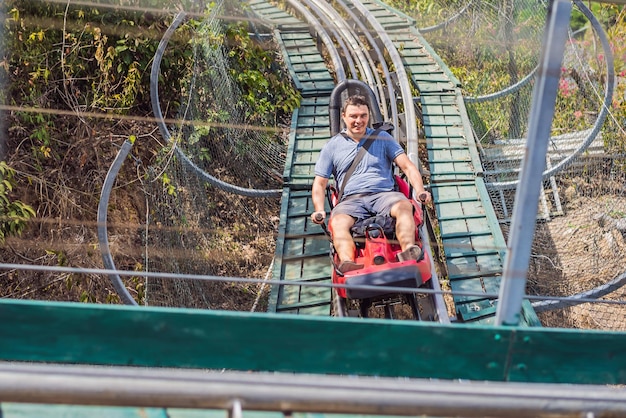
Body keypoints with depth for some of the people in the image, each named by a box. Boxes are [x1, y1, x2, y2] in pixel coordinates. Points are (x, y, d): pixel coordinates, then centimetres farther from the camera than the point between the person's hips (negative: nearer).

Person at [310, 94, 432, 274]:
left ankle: (408, 253, -53)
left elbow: (407, 166, 10)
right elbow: (320, 183, 13)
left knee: (404, 205, -34)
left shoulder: (383, 138, 17)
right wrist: (319, 210, -6)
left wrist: (420, 190, -9)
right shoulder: (332, 146, 15)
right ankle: (347, 264, -57)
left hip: (384, 194, 1)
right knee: (338, 222, -34)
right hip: (351, 199, 0)